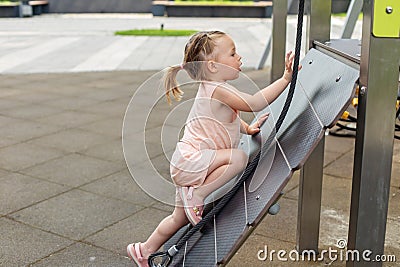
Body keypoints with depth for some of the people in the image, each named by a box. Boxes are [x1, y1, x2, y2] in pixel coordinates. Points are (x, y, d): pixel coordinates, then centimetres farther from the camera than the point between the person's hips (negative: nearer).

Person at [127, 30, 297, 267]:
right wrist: (286, 79, -23)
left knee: (181, 217, 20)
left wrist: (247, 128, 20)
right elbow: (255, 103, -27)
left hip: (188, 165, 10)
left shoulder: (213, 88, 13)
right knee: (238, 157, -29)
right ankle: (197, 196, -18)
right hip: (191, 160, -10)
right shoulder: (218, 89, -19)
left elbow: (229, 117, 32)